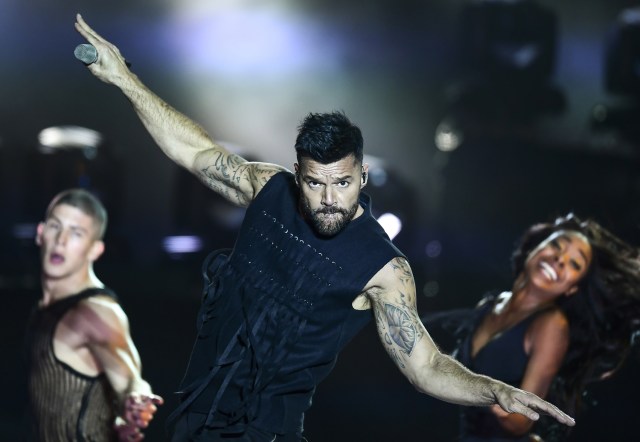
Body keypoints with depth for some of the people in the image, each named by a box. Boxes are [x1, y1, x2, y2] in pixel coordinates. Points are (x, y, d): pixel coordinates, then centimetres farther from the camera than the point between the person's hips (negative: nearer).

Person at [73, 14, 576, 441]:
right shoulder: (270, 188, -6)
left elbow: (425, 365, -19)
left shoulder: (382, 268, -19)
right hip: (202, 397, 5)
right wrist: (124, 77, 2)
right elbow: (194, 149, 5)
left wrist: (496, 392, -37)